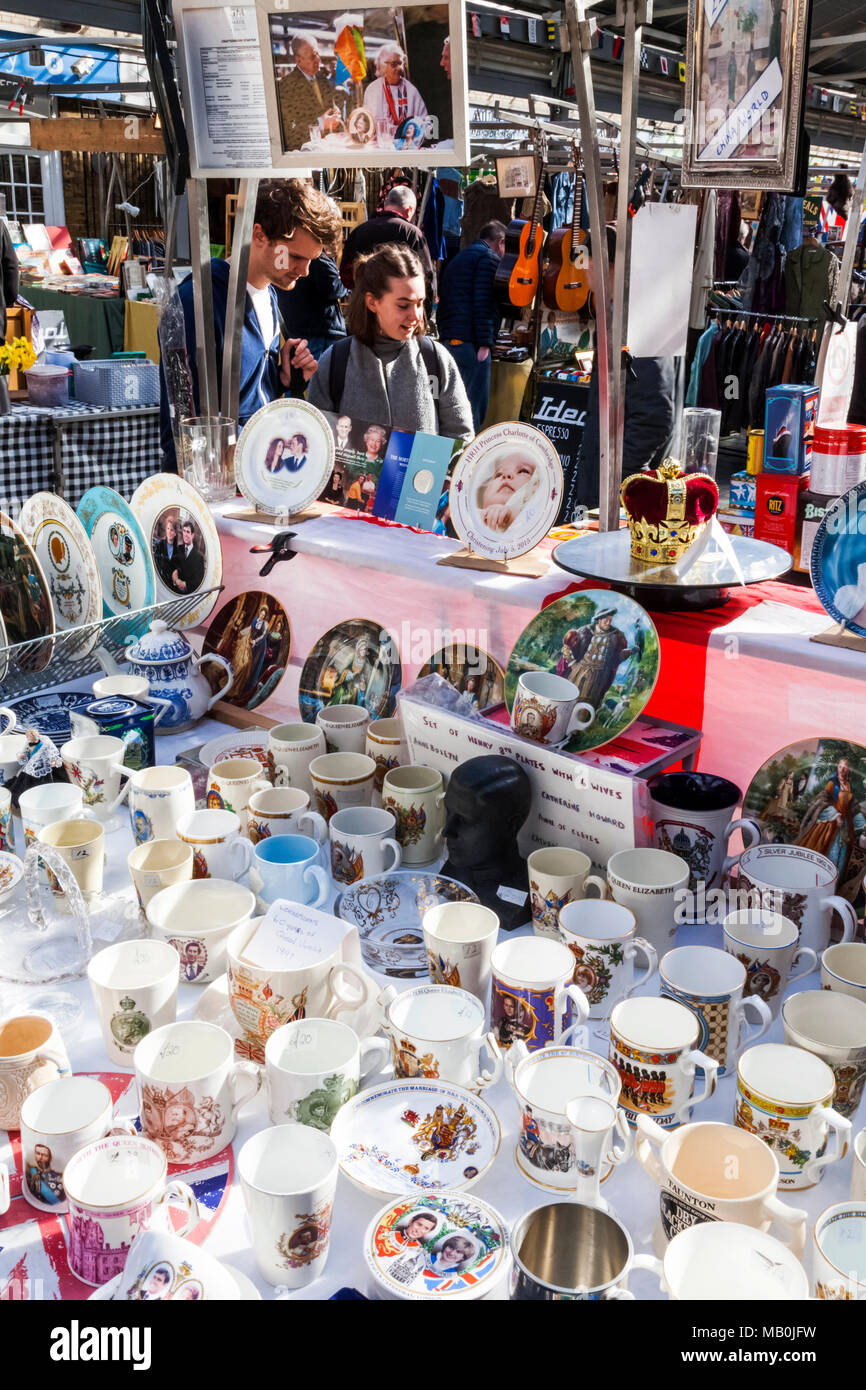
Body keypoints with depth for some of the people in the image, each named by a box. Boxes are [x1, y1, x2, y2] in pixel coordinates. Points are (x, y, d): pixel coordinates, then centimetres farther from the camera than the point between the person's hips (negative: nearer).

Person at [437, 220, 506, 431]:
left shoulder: (458, 258, 27)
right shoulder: (489, 258, -2)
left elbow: (444, 300, 26)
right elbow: (483, 303, -15)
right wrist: (485, 343, -17)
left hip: (448, 339, 9)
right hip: (470, 342, -9)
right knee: (474, 404, -10)